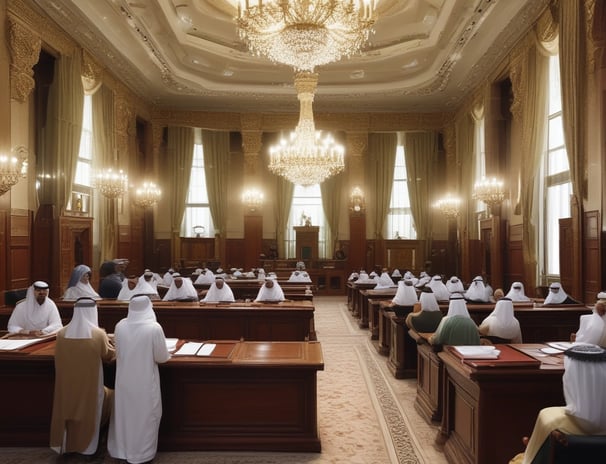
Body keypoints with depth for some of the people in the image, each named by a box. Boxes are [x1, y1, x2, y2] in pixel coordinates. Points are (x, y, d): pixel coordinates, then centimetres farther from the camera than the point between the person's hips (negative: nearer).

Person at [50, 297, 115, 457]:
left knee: (68, 409, 19)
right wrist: (105, 339, 13)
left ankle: (66, 443, 33)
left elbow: (61, 356, 7)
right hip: (89, 384, -3)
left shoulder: (62, 333, -8)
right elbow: (109, 355, -4)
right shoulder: (98, 334, -18)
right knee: (88, 411, 16)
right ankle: (86, 445, 29)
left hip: (67, 383, 3)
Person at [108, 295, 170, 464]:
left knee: (124, 413, 20)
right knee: (144, 416, 12)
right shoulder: (154, 328, -19)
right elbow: (161, 357, -12)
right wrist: (167, 354, 9)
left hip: (124, 380, 4)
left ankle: (120, 449, 35)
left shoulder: (120, 326, -5)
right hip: (145, 382, -4)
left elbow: (118, 352, 9)